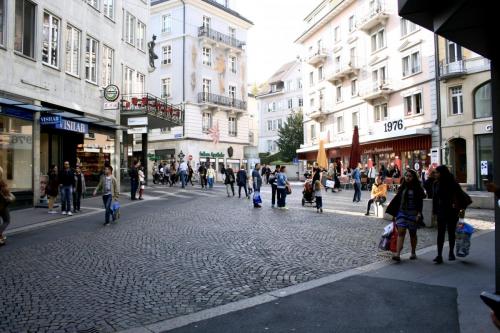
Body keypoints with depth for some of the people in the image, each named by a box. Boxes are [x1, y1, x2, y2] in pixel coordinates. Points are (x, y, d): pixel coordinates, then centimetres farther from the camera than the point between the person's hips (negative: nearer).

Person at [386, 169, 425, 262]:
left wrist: (419, 213, -15)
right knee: (401, 232, -9)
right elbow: (397, 199, 12)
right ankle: (397, 254, -16)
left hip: (413, 214, -2)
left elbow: (420, 202, -5)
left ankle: (413, 253, 28)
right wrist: (394, 212, 12)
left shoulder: (417, 189, -1)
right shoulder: (402, 187, 9)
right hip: (401, 212, 2)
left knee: (412, 233, 11)